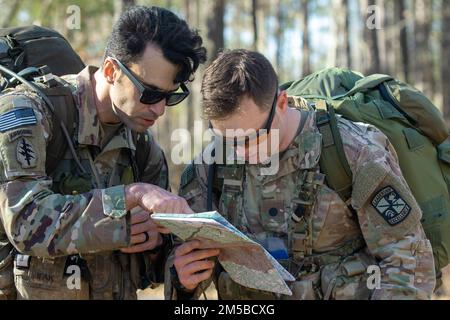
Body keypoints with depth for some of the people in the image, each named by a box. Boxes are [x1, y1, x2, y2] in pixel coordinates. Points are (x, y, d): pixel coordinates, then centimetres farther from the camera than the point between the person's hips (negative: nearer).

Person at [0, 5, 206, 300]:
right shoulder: (27, 112, -9)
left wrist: (156, 238, -10)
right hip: (36, 291, -4)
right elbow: (27, 221, -22)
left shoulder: (141, 143, 7)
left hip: (121, 291, 4)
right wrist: (132, 195, -23)